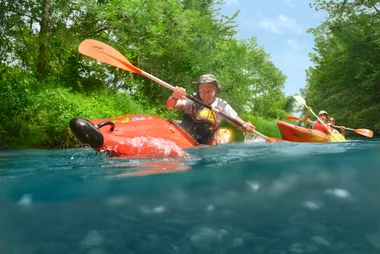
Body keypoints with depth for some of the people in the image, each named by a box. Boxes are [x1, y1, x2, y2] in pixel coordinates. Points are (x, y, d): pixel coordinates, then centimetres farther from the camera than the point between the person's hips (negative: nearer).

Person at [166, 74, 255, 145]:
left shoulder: (222, 106, 0)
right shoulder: (191, 101, -8)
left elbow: (237, 122, 6)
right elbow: (170, 106, -19)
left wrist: (245, 125, -17)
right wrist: (175, 97, -41)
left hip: (207, 145, 2)